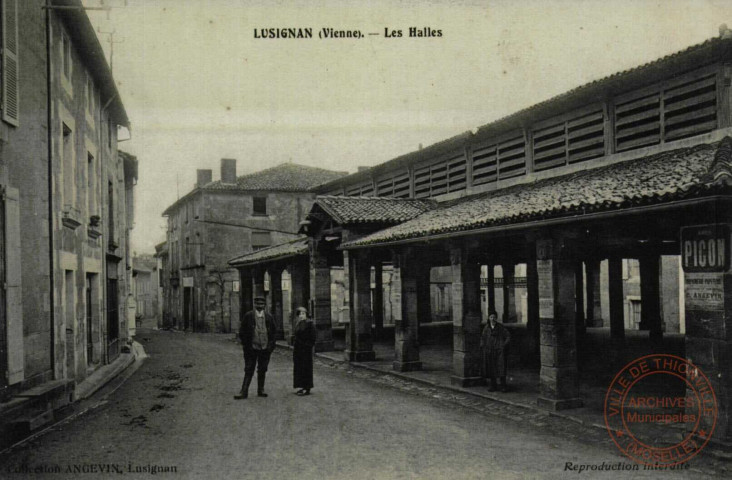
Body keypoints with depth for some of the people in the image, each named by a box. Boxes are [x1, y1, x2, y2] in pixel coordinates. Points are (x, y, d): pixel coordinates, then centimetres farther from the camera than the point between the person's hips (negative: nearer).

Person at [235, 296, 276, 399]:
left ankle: (261, 390, 19)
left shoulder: (269, 317, 7)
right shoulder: (248, 316, 1)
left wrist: (271, 345, 4)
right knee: (249, 370, -1)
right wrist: (244, 344, -3)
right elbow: (242, 331, 3)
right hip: (251, 348, -2)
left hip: (265, 348, 2)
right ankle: (244, 392, 1)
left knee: (262, 370, 9)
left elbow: (274, 331, 13)